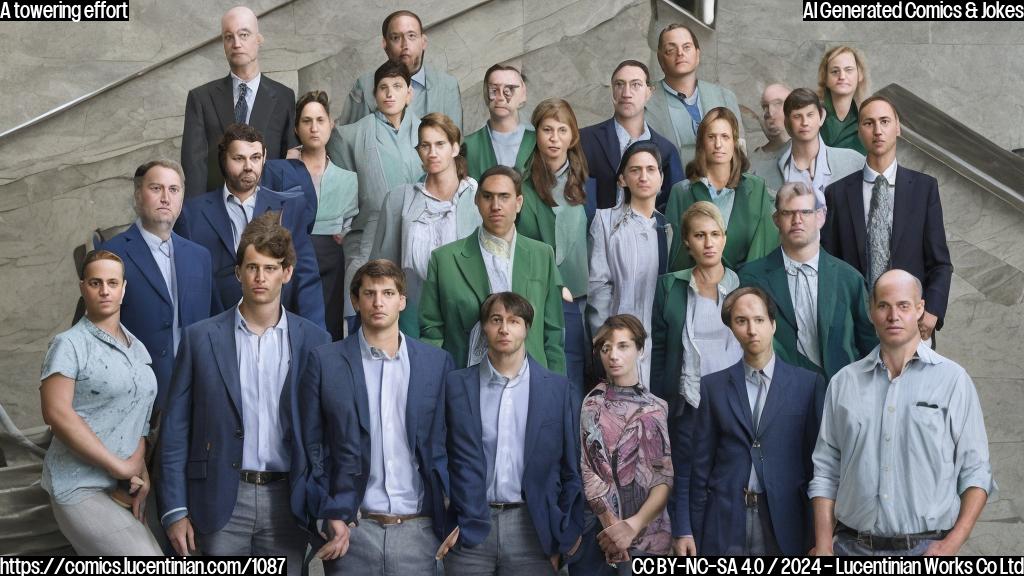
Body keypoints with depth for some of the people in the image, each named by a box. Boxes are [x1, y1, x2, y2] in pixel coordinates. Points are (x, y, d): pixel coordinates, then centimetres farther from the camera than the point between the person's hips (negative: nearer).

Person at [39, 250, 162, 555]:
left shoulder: (138, 349, 14)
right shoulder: (69, 344, -6)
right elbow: (56, 413, -16)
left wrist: (139, 468, -2)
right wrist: (119, 466, -15)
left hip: (125, 490, 7)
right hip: (80, 488, -7)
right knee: (144, 553, -21)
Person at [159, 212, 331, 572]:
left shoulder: (313, 341, 4)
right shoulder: (201, 338, 2)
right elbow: (175, 431, 2)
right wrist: (174, 509, -3)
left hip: (286, 500, 1)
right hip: (223, 500, -1)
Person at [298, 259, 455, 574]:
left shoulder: (438, 362, 6)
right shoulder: (325, 361, 2)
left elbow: (449, 445, 9)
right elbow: (312, 447, 3)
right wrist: (332, 515, -5)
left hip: (419, 528, 1)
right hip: (352, 529, -1)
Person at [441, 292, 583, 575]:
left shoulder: (557, 388, 4)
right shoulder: (456, 384, 3)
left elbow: (570, 468, 6)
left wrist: (564, 538, 3)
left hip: (531, 526, 0)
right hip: (467, 528, 0)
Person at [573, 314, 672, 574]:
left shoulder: (658, 409, 5)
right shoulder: (591, 404, 2)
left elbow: (667, 477, -2)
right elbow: (589, 469, -6)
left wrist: (633, 526, -13)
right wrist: (613, 524, -15)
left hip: (648, 532, 1)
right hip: (597, 526, -1)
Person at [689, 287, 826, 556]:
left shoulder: (809, 383, 2)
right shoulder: (714, 385, 7)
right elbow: (701, 464, 6)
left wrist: (818, 533, 0)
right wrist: (697, 534, 3)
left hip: (785, 522, -1)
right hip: (727, 522, 1)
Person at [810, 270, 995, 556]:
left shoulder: (953, 379, 0)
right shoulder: (844, 382, 6)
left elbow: (976, 471, -2)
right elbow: (826, 471, 6)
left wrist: (953, 543, -12)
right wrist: (823, 546, -1)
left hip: (928, 546, -1)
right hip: (853, 544, 2)